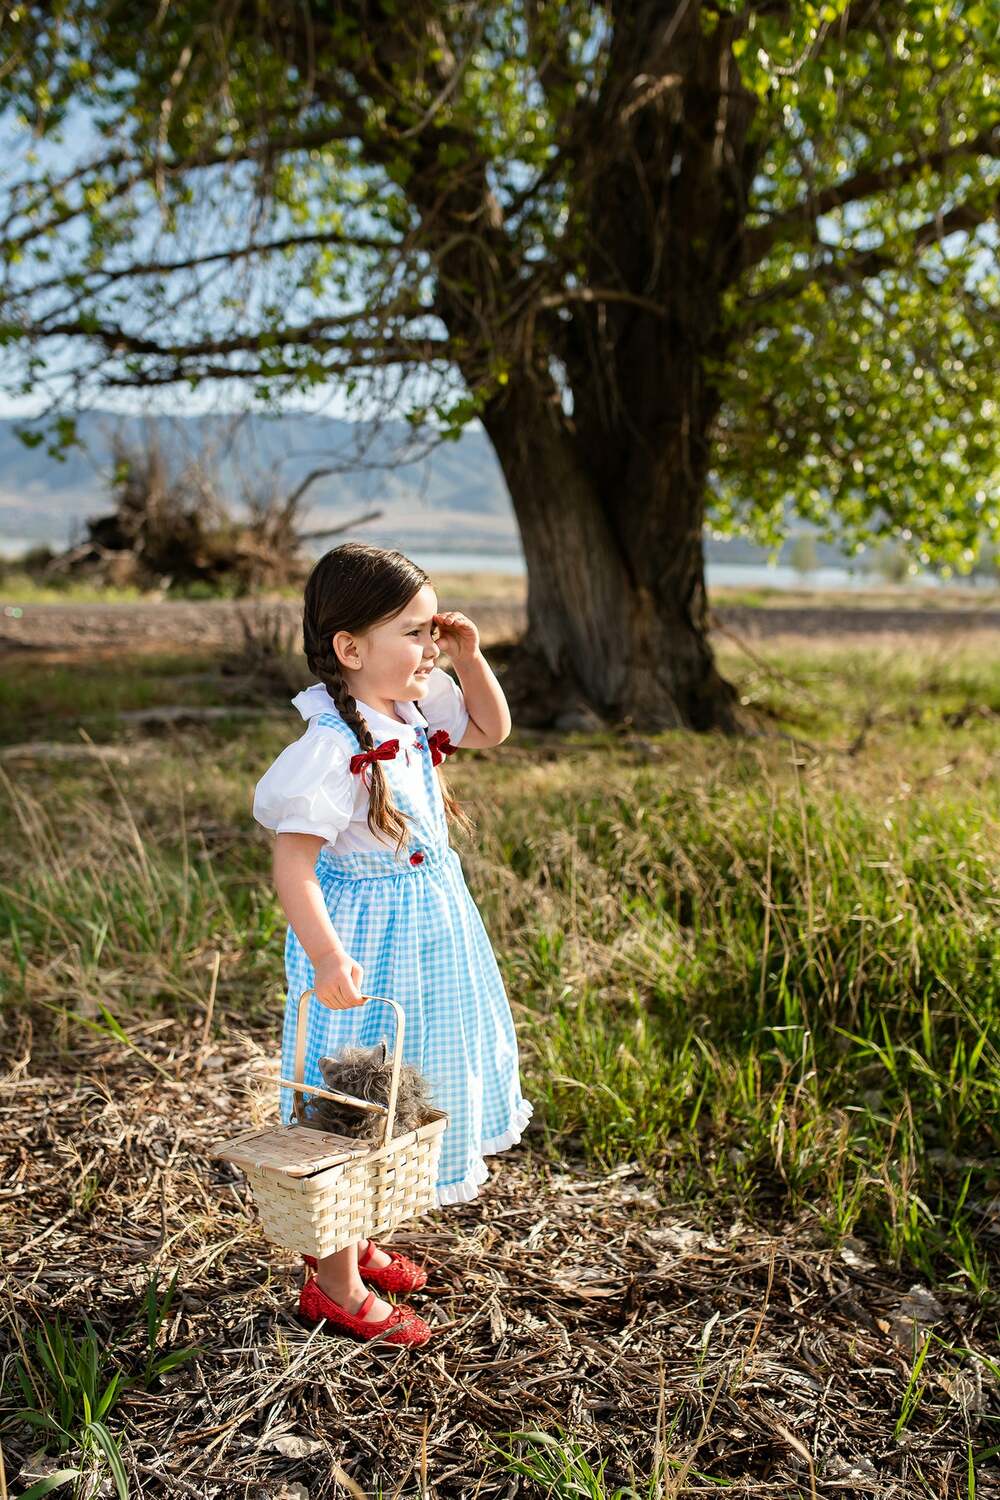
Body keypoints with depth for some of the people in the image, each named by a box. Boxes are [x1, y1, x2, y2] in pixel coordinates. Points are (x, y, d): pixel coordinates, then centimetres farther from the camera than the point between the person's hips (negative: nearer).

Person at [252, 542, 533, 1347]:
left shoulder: (415, 709, 0)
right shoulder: (335, 745, -26)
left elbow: (491, 729, 17)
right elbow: (293, 859, -29)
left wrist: (469, 659, 1)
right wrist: (326, 955, -39)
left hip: (426, 927, 9)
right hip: (367, 939, -9)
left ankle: (350, 1240, 43)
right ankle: (334, 1282, 24)